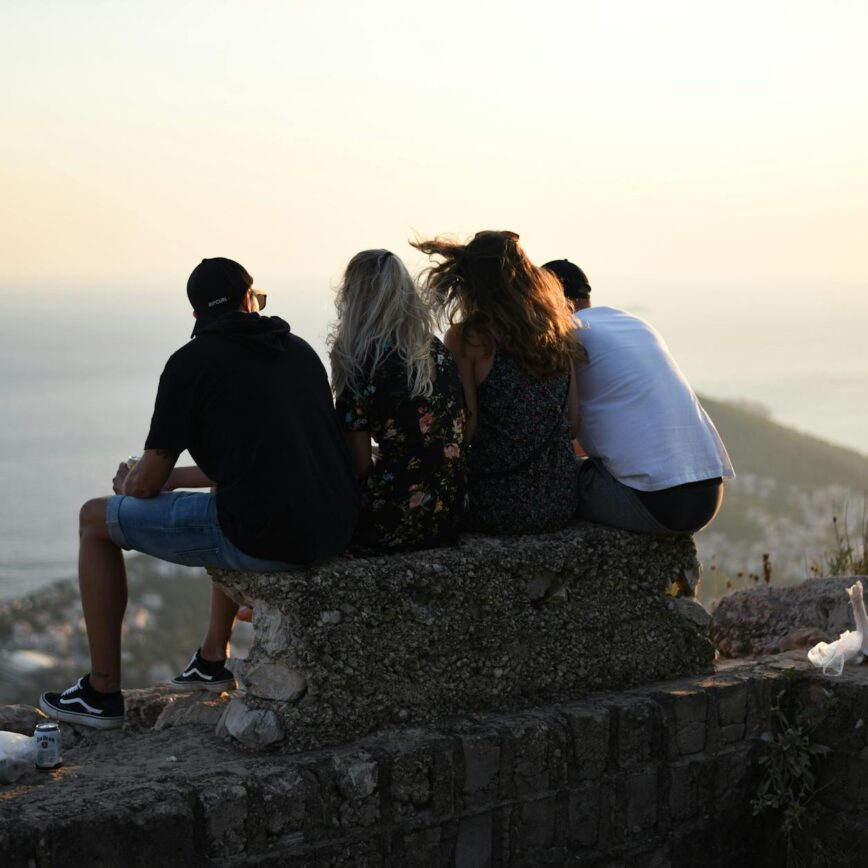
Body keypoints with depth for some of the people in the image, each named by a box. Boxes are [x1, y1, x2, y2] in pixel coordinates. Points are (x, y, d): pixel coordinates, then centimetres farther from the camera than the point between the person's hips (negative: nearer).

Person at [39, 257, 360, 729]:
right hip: (333, 528, 7)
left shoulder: (190, 362, -4)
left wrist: (127, 484, 24)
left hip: (262, 537, -7)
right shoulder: (299, 350, 16)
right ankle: (212, 658, 45)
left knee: (95, 519, 12)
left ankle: (102, 692, 18)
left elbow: (148, 483, -2)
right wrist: (176, 477, 34)